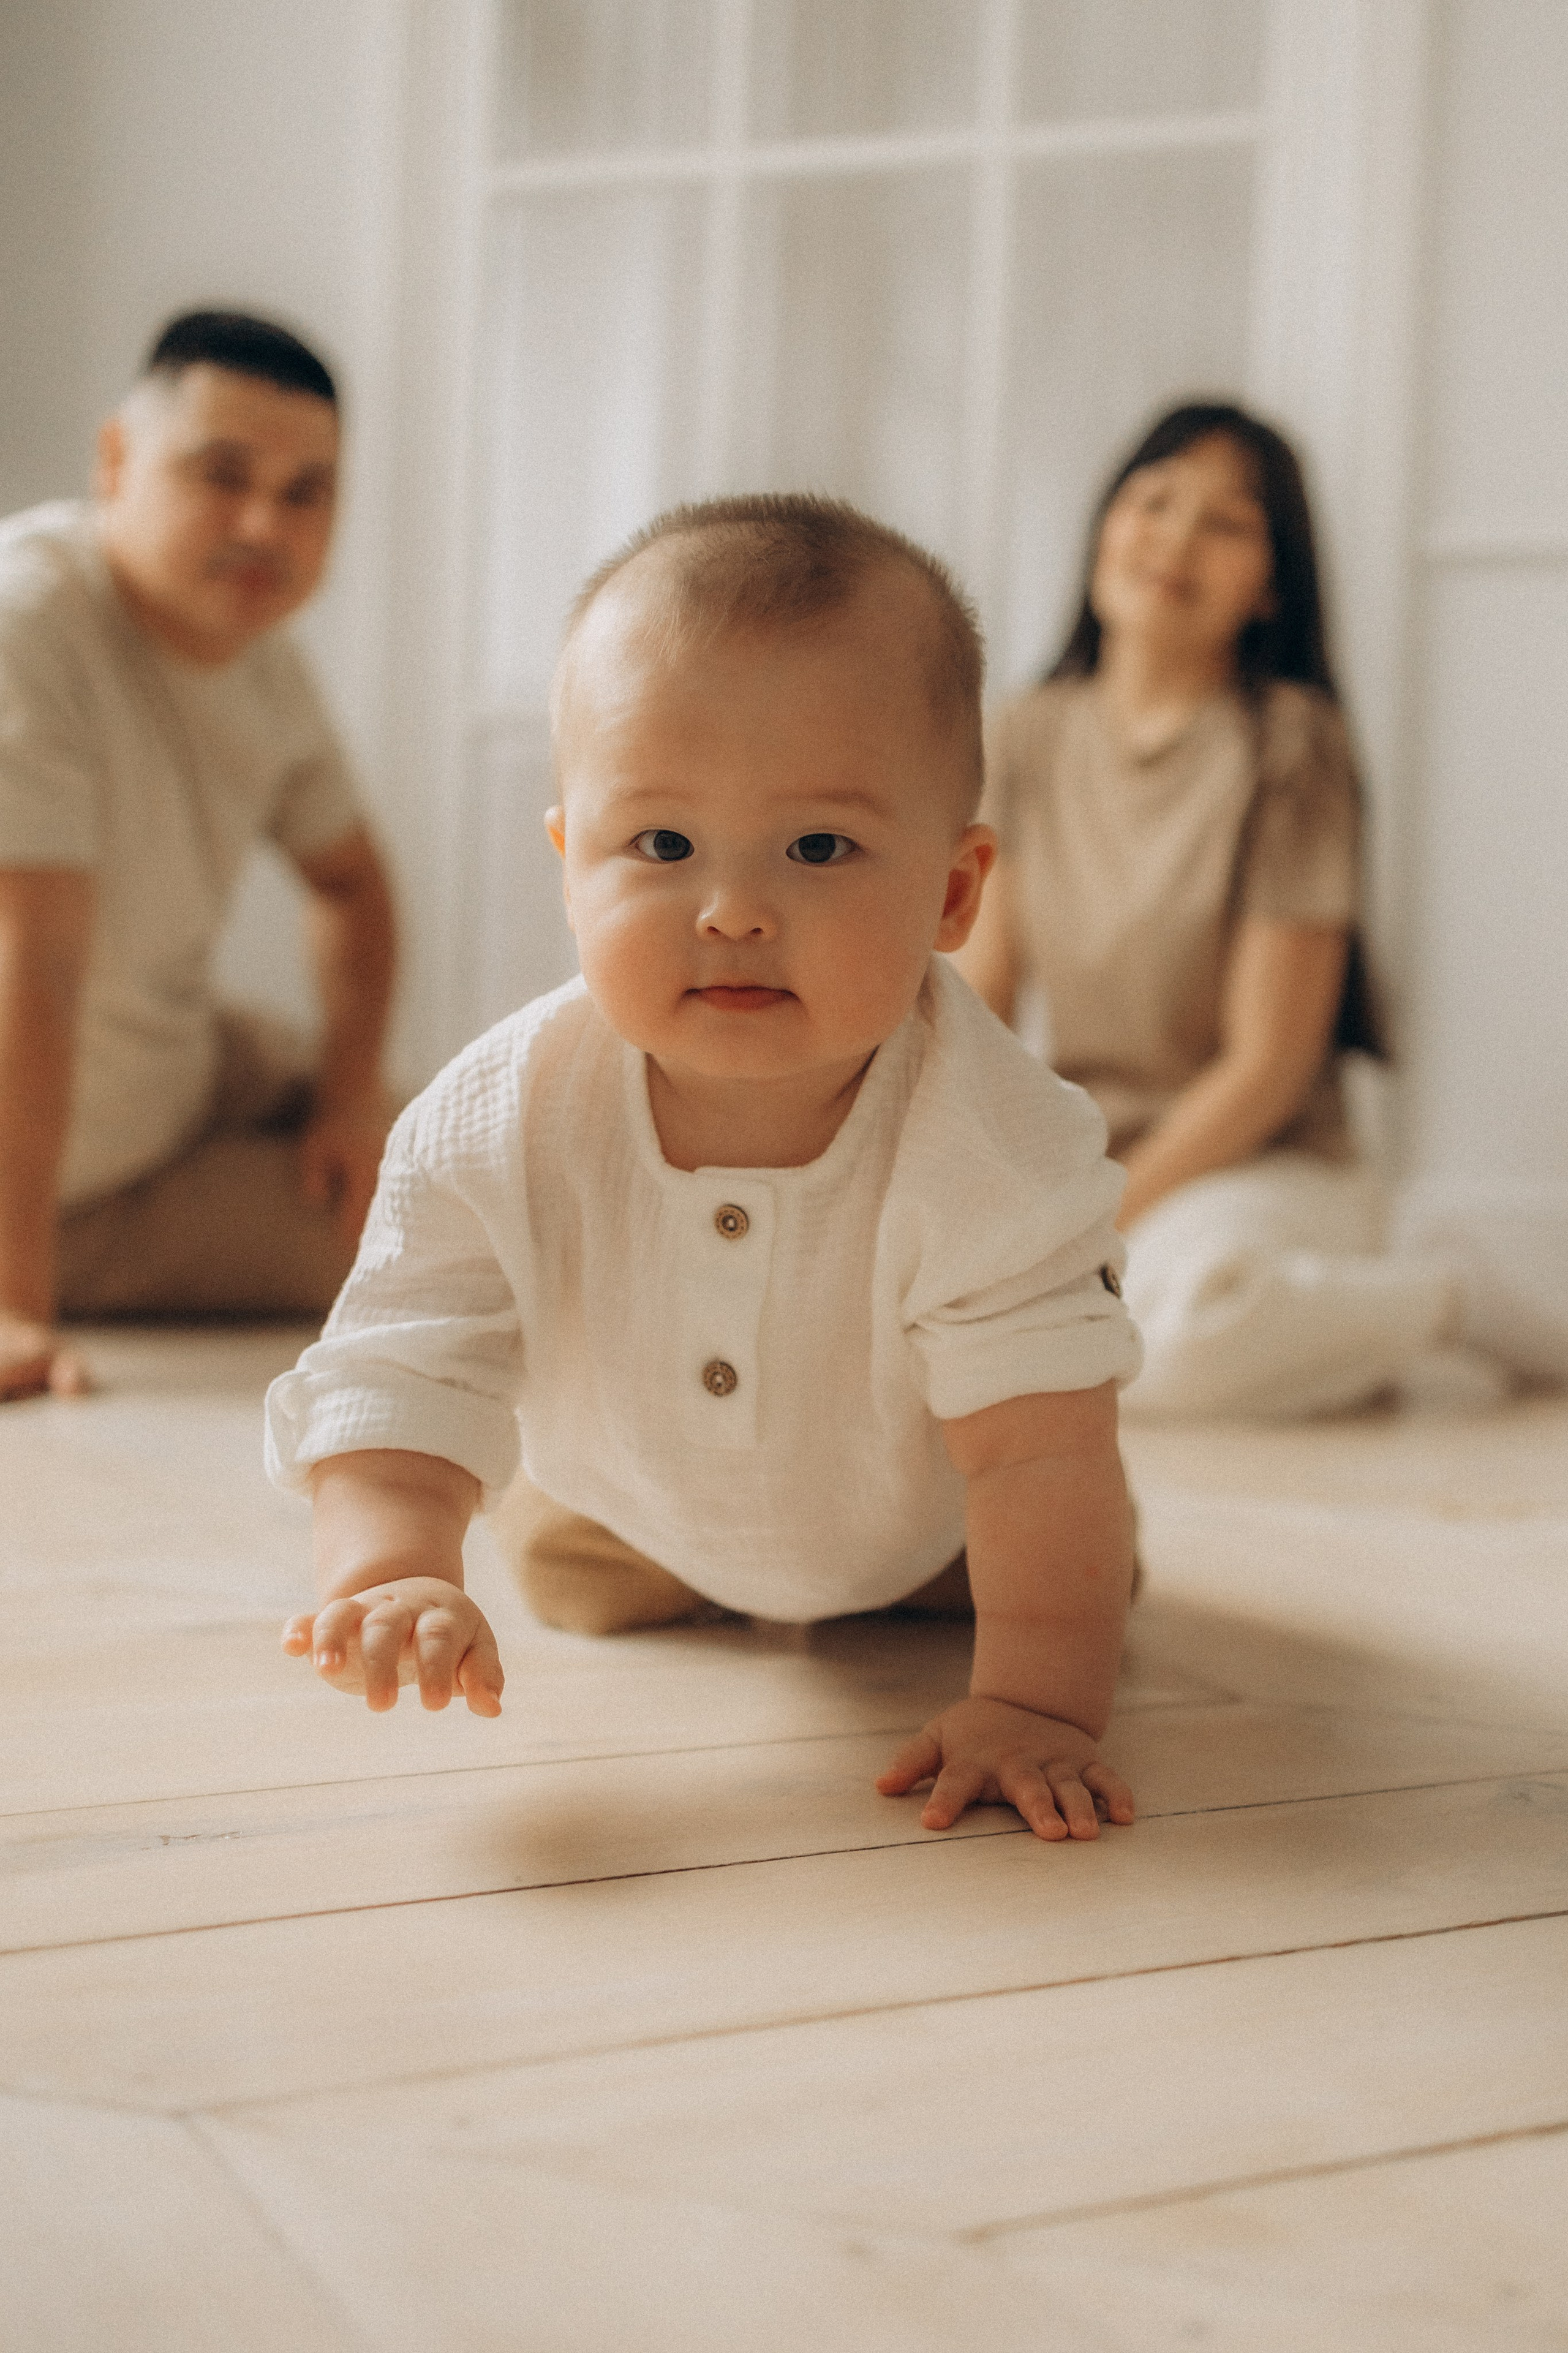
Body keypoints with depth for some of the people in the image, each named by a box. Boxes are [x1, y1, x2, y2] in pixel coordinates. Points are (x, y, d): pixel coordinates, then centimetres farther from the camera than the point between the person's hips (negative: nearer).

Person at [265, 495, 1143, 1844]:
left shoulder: (993, 1144, -43)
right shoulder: (495, 1131, -37)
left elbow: (1042, 1445, -40)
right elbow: (402, 1377, -35)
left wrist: (1039, 1699, -46)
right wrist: (393, 1568, -56)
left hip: (921, 1499, -1)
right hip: (648, 1495, 2)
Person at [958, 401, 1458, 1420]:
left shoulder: (1289, 744, -10)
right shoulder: (1028, 740, 7)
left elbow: (1268, 1062, -12)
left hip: (1262, 1170, -5)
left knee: (1197, 1329, -38)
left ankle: (1437, 1300, -6)